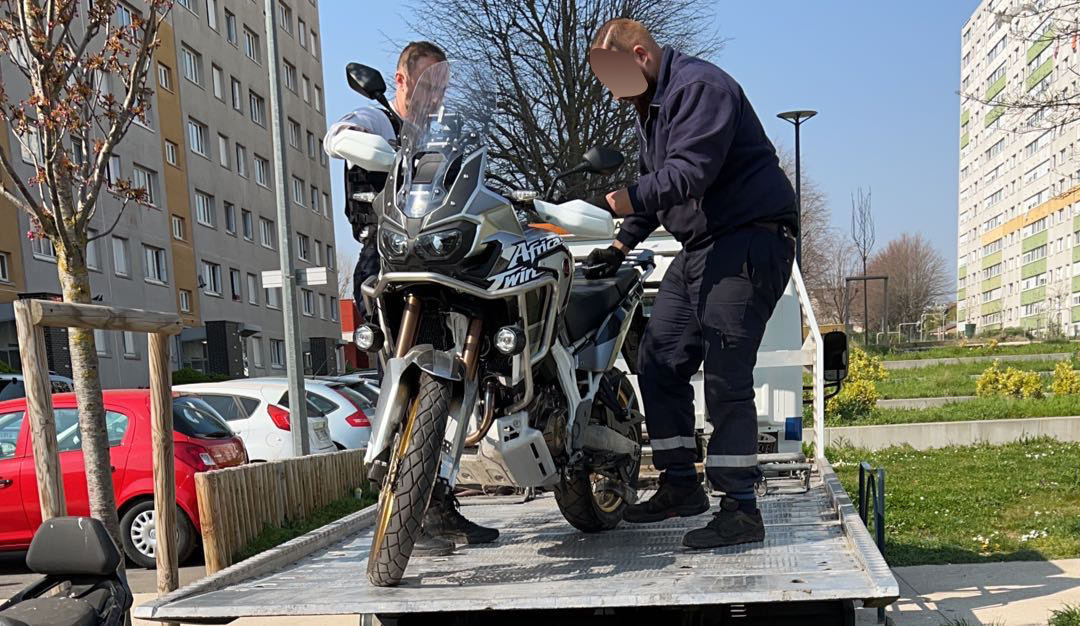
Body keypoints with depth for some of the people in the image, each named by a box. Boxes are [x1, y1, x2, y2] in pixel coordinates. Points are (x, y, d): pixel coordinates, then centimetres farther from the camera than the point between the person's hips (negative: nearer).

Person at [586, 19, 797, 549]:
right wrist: (622, 245, 24)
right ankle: (680, 484, 18)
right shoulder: (652, 106, 20)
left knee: (725, 375, -14)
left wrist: (633, 197, -31)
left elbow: (692, 171, -26)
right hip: (700, 247, 10)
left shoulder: (700, 87, -12)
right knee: (658, 362, 8)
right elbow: (654, 181, 28)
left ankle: (740, 508, -9)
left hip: (749, 240, -10)